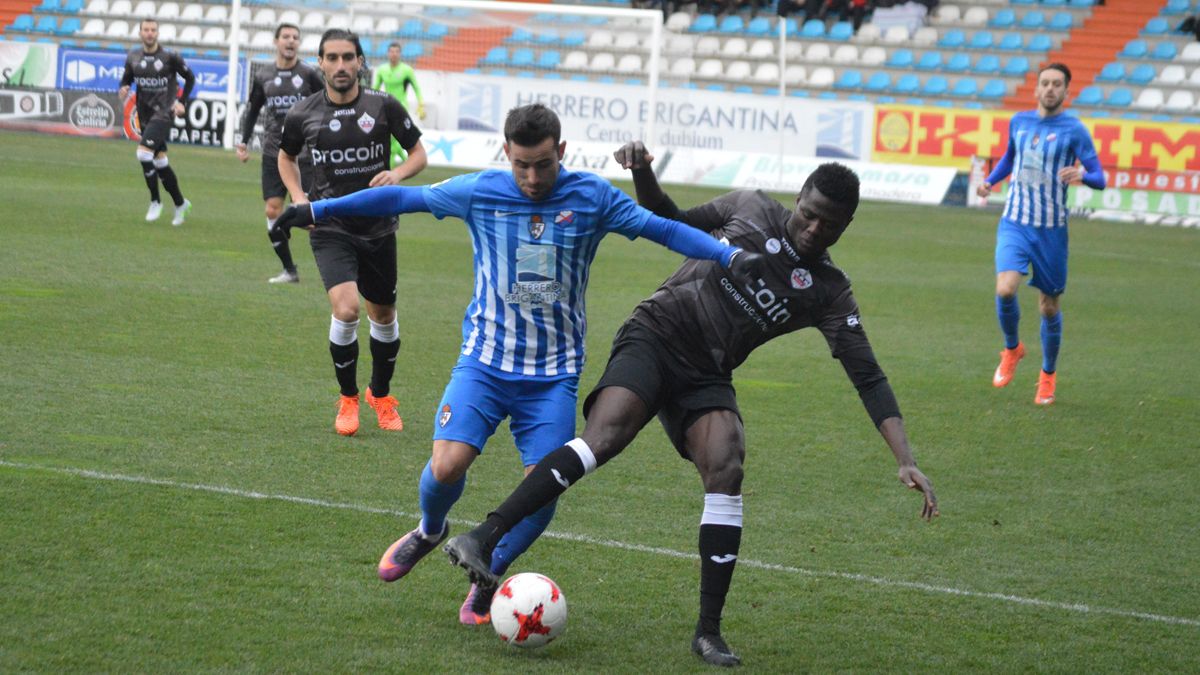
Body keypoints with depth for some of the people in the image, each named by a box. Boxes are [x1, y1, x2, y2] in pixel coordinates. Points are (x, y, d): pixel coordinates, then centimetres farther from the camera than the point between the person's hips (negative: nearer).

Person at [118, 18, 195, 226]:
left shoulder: (169, 57, -9)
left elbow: (190, 78, 2)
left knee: (143, 153, -22)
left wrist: (181, 102, -6)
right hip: (144, 114, 6)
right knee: (160, 161, 12)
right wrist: (123, 90, -7)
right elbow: (127, 79, 16)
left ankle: (155, 201, -7)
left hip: (163, 113, -6)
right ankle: (180, 204, 27)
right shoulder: (133, 57, 4)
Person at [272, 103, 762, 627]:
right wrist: (318, 211, 9)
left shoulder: (593, 197, -4)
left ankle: (489, 576, 18)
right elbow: (401, 198, 6)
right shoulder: (480, 192, -3)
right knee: (447, 465, -18)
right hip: (485, 362, 0)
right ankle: (430, 531, 18)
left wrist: (729, 256, -14)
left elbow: (663, 229, -3)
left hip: (554, 374, 0)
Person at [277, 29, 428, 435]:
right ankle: (348, 398, 0)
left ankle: (381, 395, 40)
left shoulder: (383, 107, -6)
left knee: (383, 315, 15)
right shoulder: (303, 115, -4)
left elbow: (419, 153, 4)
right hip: (330, 229, -2)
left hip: (378, 227, 2)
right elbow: (286, 156, 17)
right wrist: (298, 197, 1)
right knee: (346, 309, -22)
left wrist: (398, 174, -17)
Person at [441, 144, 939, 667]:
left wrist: (906, 461, -12)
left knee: (727, 473, -23)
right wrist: (643, 174, -1)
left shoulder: (829, 294, 2)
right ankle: (483, 540, -34)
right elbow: (674, 224, 18)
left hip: (707, 379, 2)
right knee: (603, 439, -28)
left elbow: (868, 379, -2)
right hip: (653, 335, -2)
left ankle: (708, 633, -13)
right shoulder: (751, 209, 3)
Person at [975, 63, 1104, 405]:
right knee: (1005, 290, -21)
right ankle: (1012, 348, 8)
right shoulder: (1019, 121, 6)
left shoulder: (1073, 130, -6)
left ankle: (1048, 374, 29)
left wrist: (1081, 175, -30)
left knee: (1050, 308, 7)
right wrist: (990, 180, 10)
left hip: (1051, 230, -2)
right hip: (1014, 223, 2)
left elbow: (1099, 179, -9)